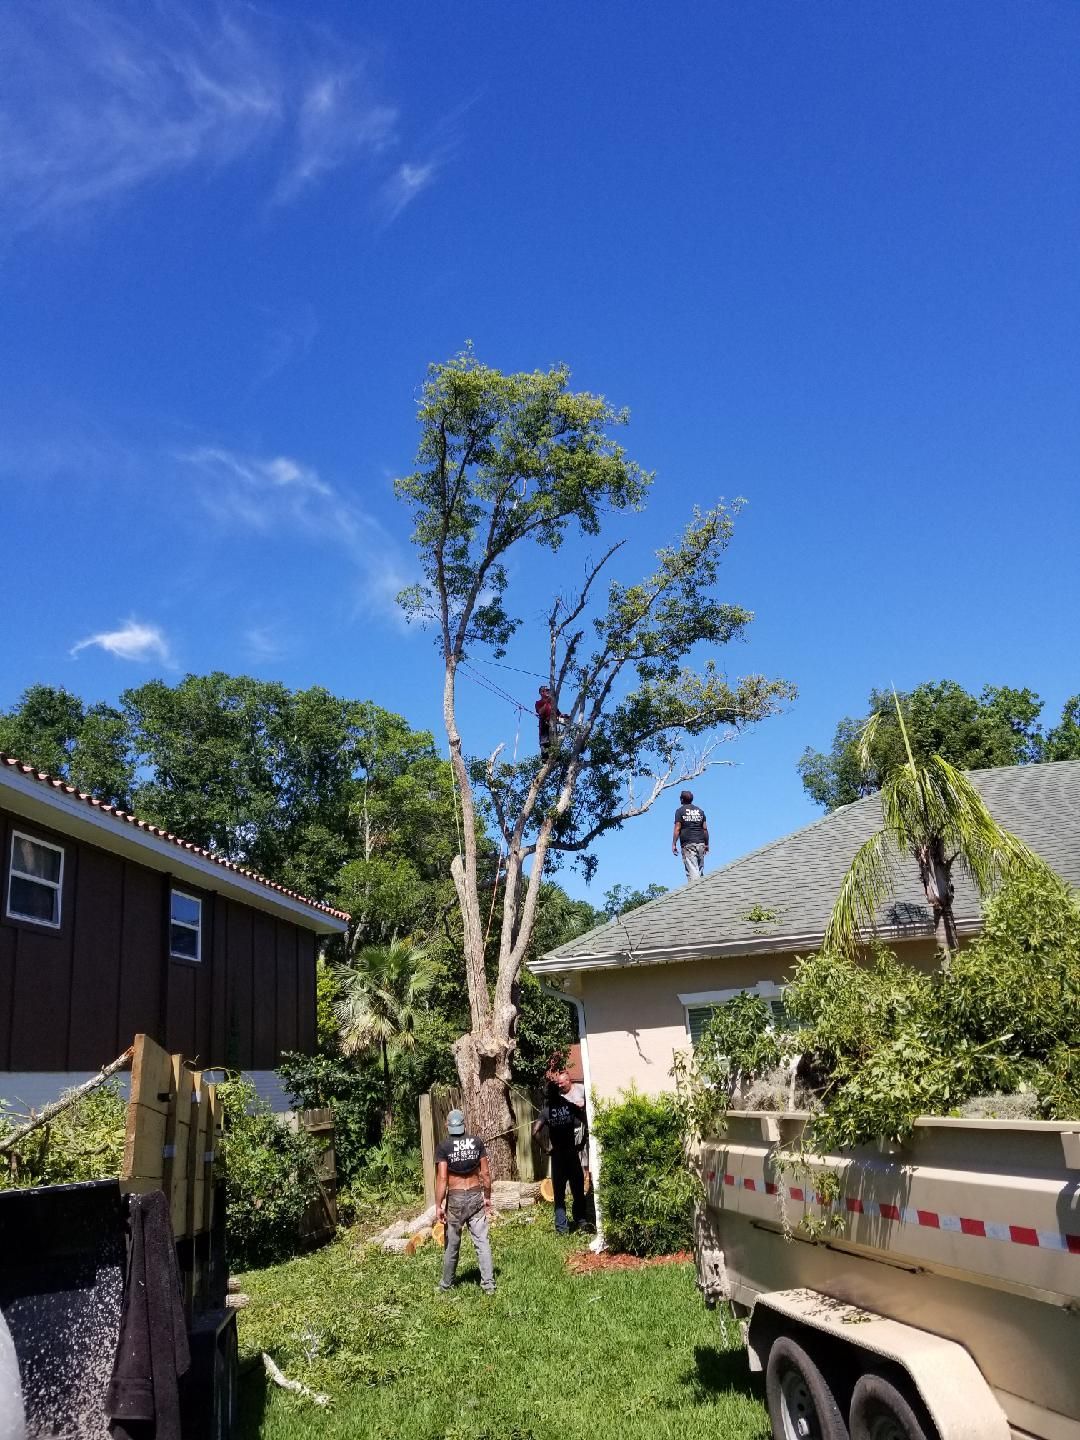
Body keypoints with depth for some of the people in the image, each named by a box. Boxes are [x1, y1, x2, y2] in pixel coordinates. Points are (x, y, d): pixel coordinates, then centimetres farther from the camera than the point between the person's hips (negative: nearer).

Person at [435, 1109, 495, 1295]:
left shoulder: (443, 1147, -9)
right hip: (476, 1196, 2)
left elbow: (442, 1178, -13)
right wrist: (488, 1198, 12)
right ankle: (489, 1284, 3)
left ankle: (446, 1284, 26)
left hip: (455, 1198, -2)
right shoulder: (477, 1142, 0)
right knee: (482, 1241, 5)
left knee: (452, 1244, 12)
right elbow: (485, 1173, 2)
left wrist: (438, 1206, -8)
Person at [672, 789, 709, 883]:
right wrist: (707, 844, 17)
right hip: (700, 843, 4)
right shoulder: (700, 810, 15)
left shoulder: (680, 811, 2)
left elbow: (677, 829, -5)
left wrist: (674, 844, -3)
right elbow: (705, 829, 12)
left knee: (692, 871, -10)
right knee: (700, 870, 9)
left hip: (688, 844, -4)